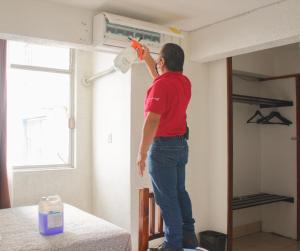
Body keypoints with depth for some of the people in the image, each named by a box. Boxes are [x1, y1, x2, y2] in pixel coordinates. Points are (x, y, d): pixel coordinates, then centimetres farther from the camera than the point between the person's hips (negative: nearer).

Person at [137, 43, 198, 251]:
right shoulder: (184, 82, 7)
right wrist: (147, 59, 38)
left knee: (166, 197, 1)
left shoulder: (161, 85, -18)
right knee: (180, 192, 18)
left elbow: (152, 120, -24)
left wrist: (142, 152, -20)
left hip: (163, 146, -8)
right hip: (181, 144, 8)